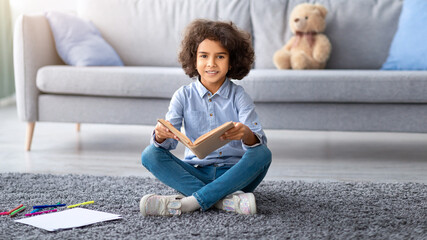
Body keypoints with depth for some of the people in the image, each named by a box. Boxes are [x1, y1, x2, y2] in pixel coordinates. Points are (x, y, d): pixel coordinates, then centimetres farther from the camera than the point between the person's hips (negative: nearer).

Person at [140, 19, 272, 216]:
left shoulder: (238, 96, 0)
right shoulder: (184, 96, 4)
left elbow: (259, 141, -14)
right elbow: (168, 143, -6)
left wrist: (246, 135, -39)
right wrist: (161, 135, -32)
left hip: (233, 173, -1)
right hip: (196, 173, 1)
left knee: (263, 154, -28)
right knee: (150, 154, -18)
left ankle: (188, 202, -34)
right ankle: (224, 200, -31)